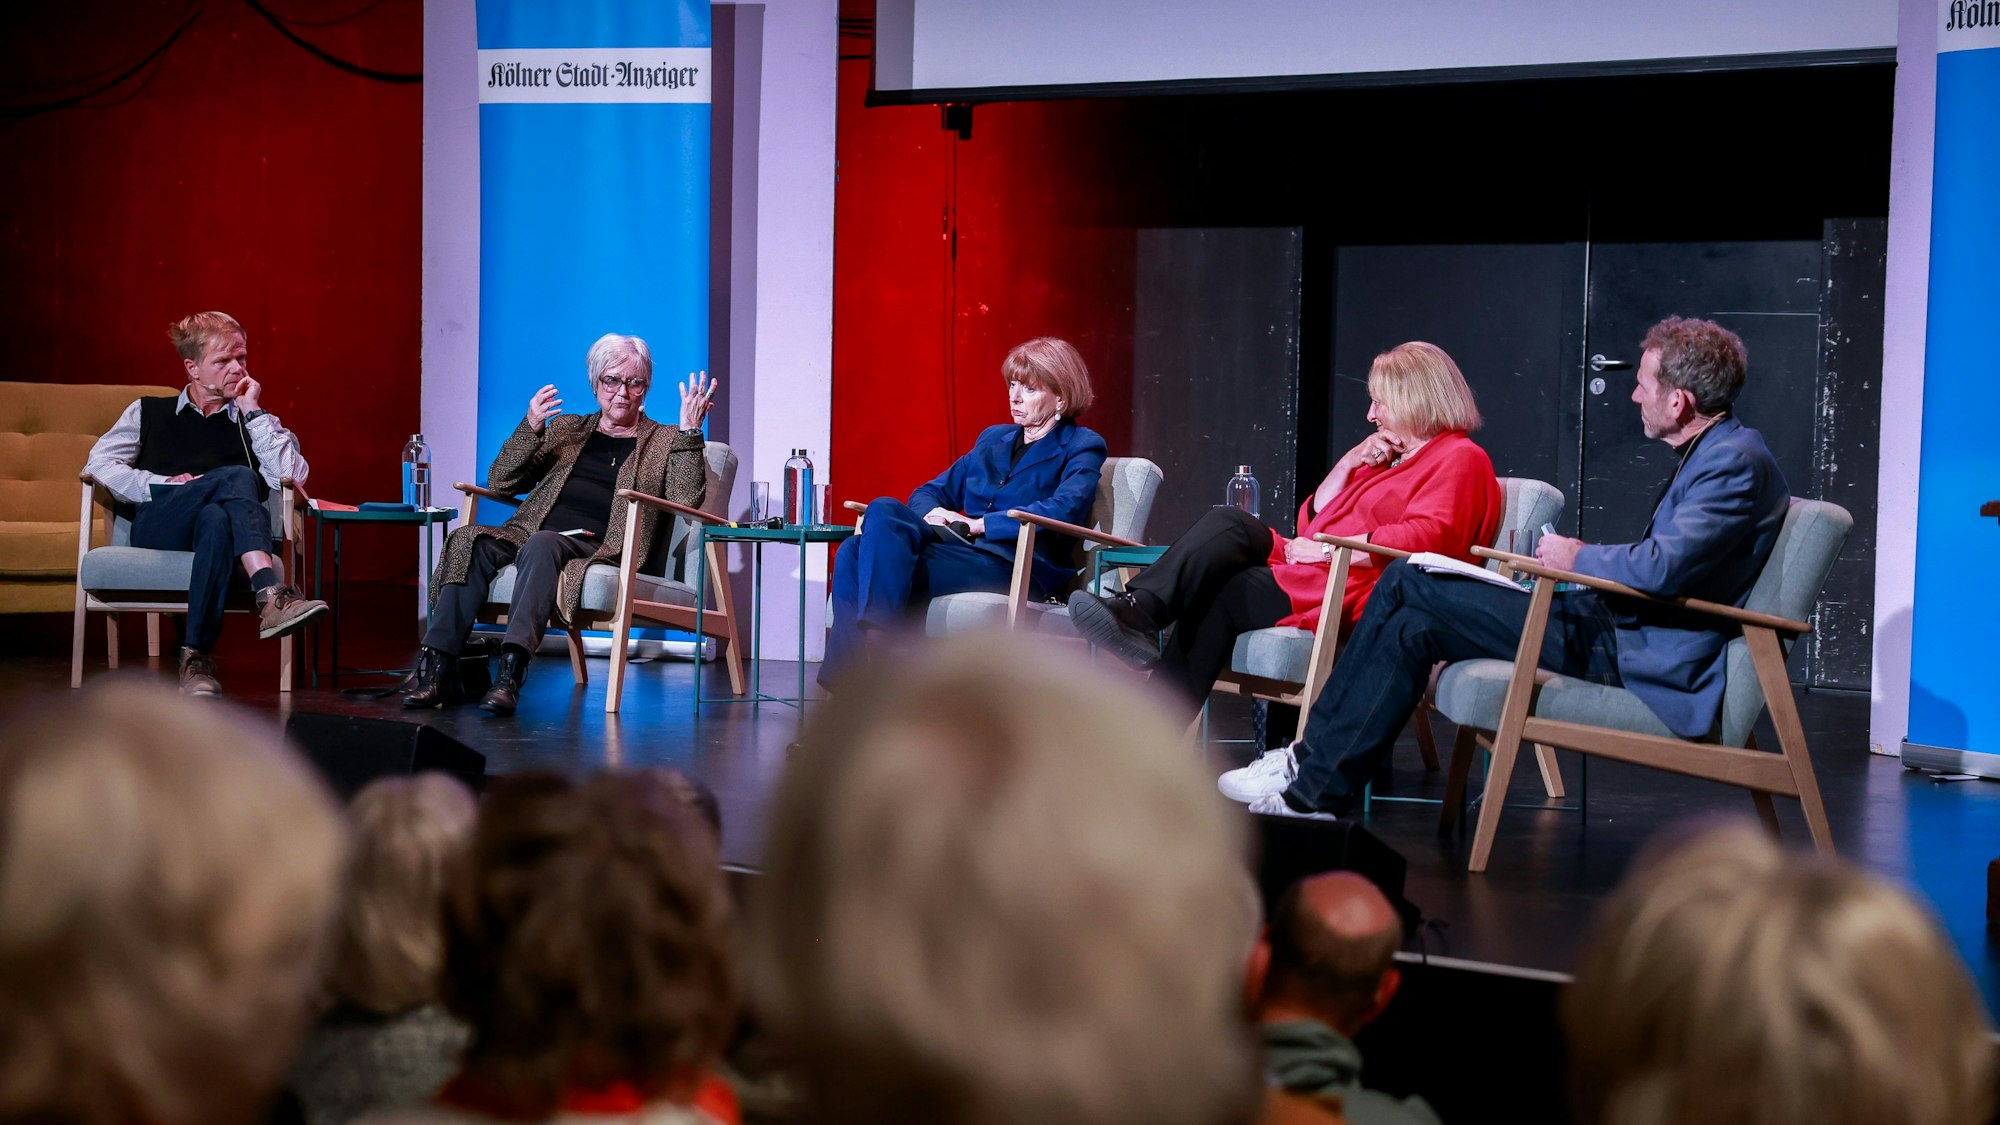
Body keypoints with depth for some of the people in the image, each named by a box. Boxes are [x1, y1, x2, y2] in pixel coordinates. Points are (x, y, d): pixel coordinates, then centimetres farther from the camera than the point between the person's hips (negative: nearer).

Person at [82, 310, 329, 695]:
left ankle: (196, 657, -49)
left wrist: (253, 412, 4)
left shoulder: (256, 422, 23)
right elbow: (98, 463, 8)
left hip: (220, 533, 1)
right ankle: (272, 596, -51)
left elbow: (292, 474, 3)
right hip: (155, 530, -1)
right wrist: (159, 485, -7)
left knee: (217, 518, -40)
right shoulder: (149, 412, 22)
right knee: (239, 477, -32)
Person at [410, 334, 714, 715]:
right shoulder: (564, 429, 27)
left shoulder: (663, 442, 18)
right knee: (470, 541, -27)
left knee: (541, 545, -37)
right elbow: (500, 481, 19)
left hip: (597, 548, -4)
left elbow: (686, 498, -1)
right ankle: (436, 670, -34)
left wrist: (690, 432, -10)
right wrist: (531, 427, 3)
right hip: (529, 536, 4)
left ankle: (511, 669, -50)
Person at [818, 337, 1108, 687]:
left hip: (1021, 565, -6)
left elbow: (1065, 510, -12)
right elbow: (931, 491, 29)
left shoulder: (1081, 446, 8)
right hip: (967, 551, 7)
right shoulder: (993, 439, 29)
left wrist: (978, 524, -12)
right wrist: (934, 514, 2)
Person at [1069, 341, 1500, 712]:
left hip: (1355, 595, -8)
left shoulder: (1459, 460, -1)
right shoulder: (1389, 459, 29)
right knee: (1229, 522, -14)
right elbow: (1313, 521, 28)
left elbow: (1425, 538, -18)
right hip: (1315, 579, 8)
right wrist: (1348, 464, 13)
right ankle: (1137, 609, -29)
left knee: (1224, 595, -23)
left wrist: (1326, 549, -15)